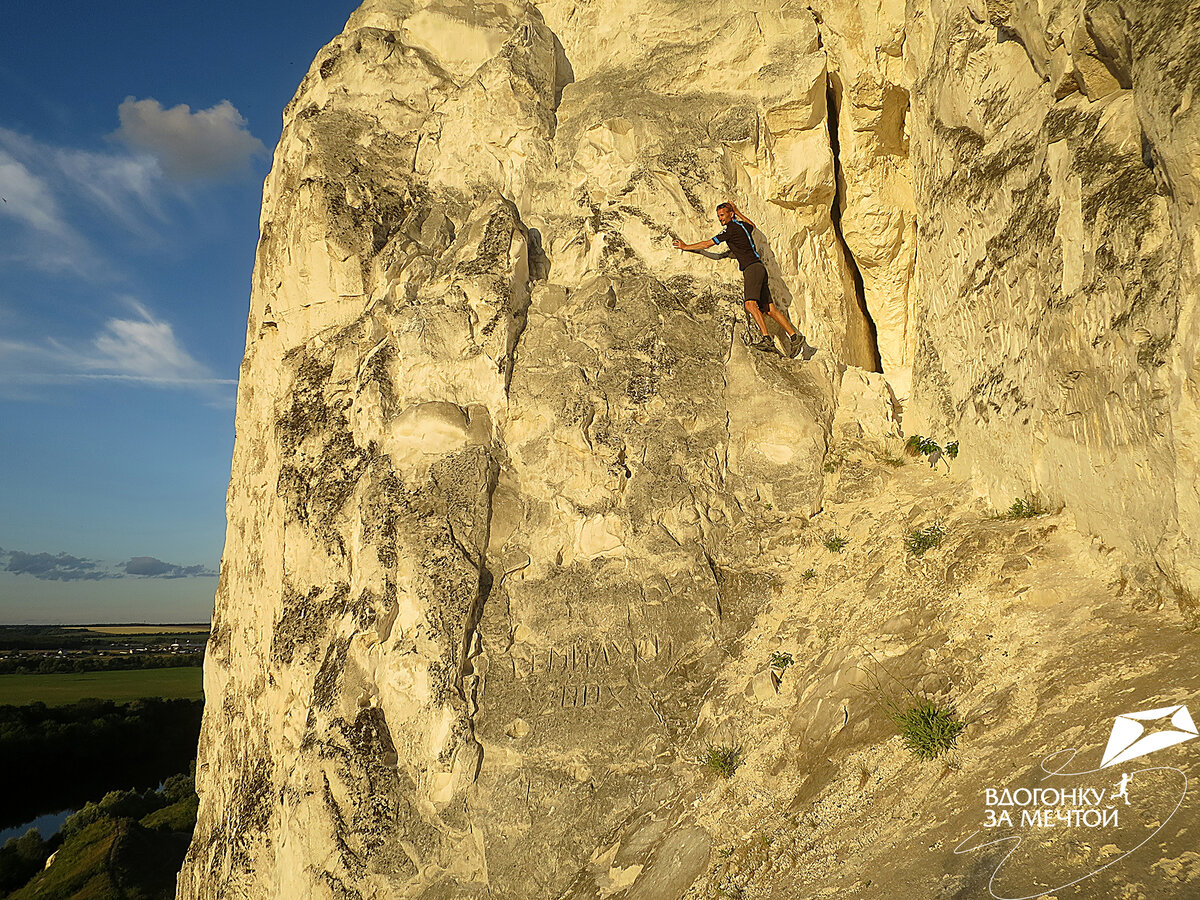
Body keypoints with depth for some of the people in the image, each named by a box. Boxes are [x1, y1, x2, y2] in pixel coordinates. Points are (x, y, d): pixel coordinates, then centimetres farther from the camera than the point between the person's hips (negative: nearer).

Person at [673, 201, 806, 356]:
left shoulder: (731, 228, -4)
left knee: (750, 304, -26)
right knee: (769, 308, 5)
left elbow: (707, 244, -1)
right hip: (757, 268, 9)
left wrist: (685, 247, 10)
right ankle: (795, 336, 3)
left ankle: (766, 339, -39)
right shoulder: (743, 225, 20)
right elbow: (752, 225, 48)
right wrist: (738, 212, 51)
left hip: (753, 268, -9)